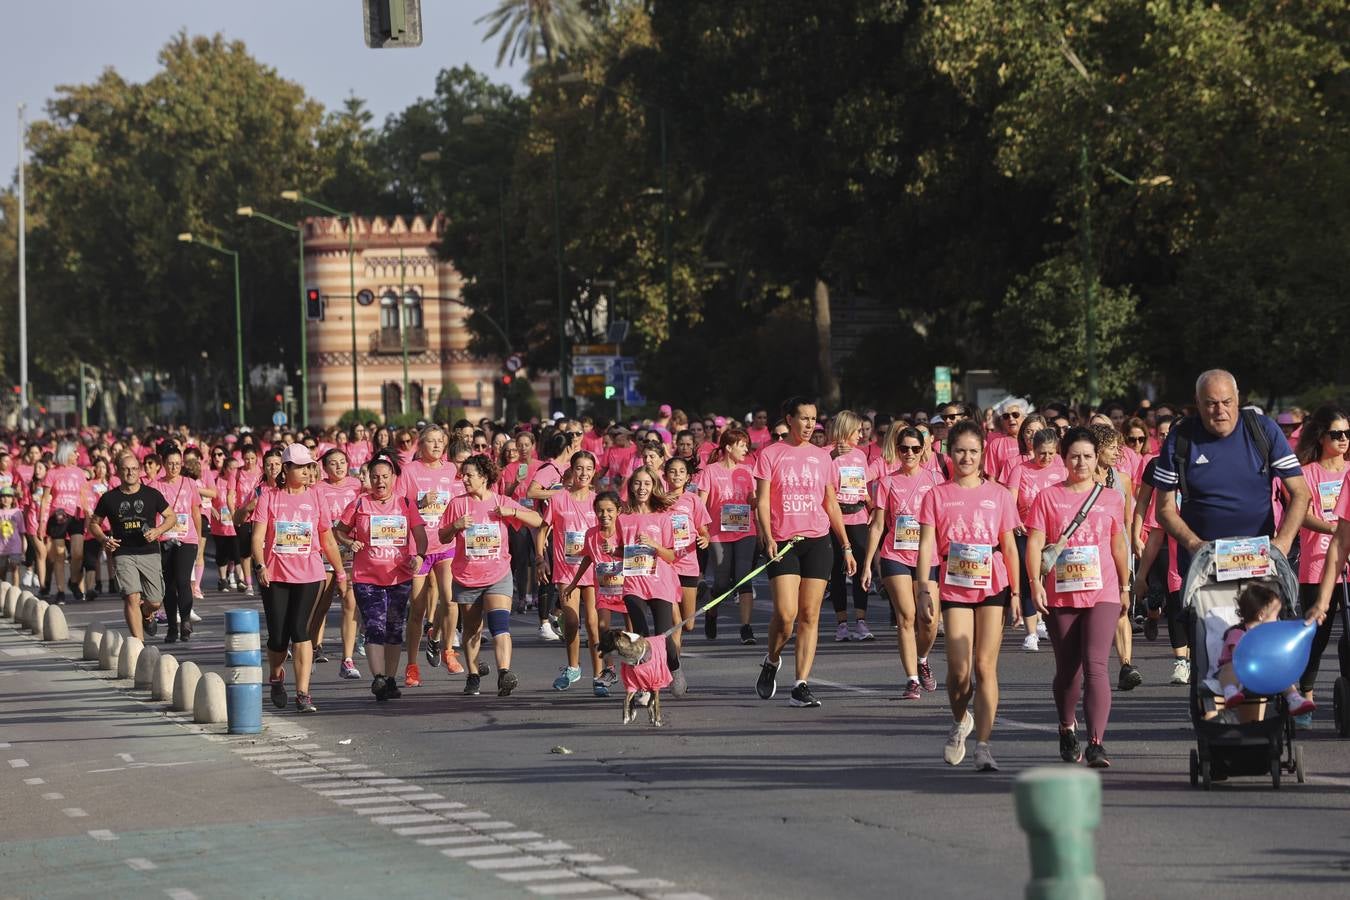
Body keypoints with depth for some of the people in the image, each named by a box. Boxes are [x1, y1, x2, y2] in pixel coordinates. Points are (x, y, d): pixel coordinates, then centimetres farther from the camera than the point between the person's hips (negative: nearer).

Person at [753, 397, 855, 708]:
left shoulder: (822, 456, 12)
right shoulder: (770, 455, 2)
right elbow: (762, 501, -3)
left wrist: (846, 546, 15)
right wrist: (767, 537, -18)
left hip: (817, 542, 3)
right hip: (783, 543, -3)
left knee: (810, 616, -2)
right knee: (785, 614, -13)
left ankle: (801, 686, -1)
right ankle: (772, 660, 17)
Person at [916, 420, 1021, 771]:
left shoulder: (998, 494, 7)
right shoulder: (938, 495, 4)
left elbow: (1010, 546, 9)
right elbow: (926, 546, 0)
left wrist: (1016, 593, 4)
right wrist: (924, 591, -9)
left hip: (992, 588, 0)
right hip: (954, 589, 0)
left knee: (985, 667, -4)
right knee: (959, 669, -7)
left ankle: (983, 745, -2)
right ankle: (960, 721, 23)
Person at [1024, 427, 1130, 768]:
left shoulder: (1111, 499, 8)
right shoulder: (1049, 497, 3)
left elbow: (1118, 547, 16)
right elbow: (1034, 542, -2)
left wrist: (1125, 588, 18)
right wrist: (1035, 582, -13)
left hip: (1102, 593, 0)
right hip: (1060, 595, 0)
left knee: (1095, 667, -15)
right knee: (1068, 671, 11)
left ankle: (1096, 743, -21)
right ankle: (1067, 729, 35)